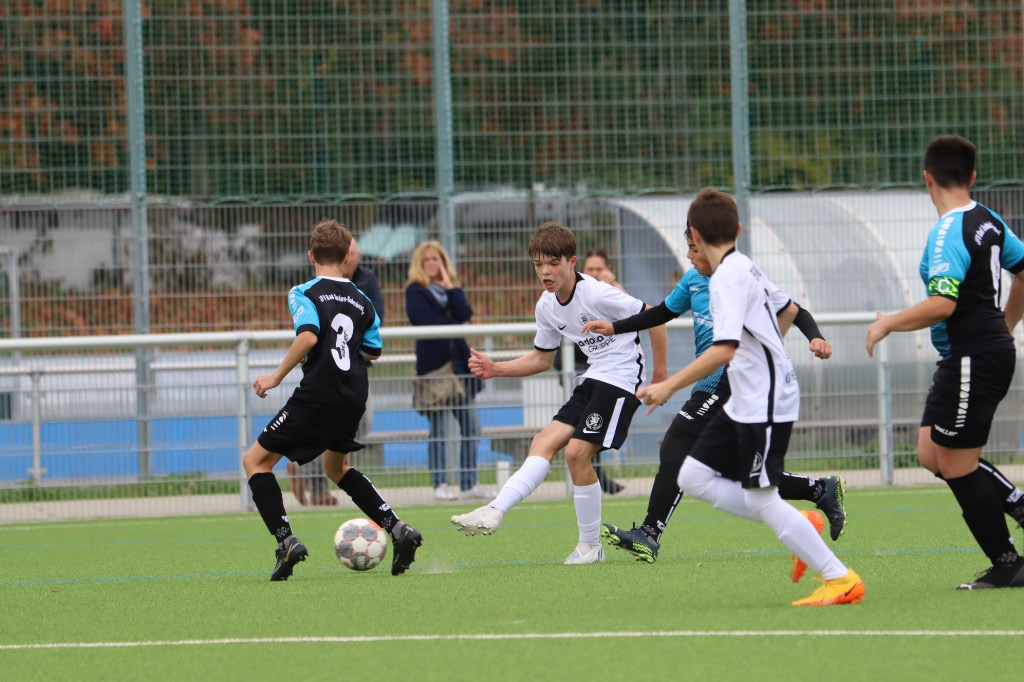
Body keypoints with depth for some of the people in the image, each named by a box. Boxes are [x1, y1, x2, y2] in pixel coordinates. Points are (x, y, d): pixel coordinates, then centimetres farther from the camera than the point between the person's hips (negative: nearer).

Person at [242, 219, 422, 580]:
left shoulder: (304, 293, -4)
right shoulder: (361, 300, 13)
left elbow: (308, 335, -21)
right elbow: (373, 351, 20)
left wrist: (277, 376, -13)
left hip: (317, 395, -6)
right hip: (354, 398, 6)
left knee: (255, 460, 5)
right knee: (336, 468, 30)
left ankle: (286, 541, -13)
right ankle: (397, 529, 13)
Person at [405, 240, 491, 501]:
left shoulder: (452, 288, 18)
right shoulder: (415, 291, 3)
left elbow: (465, 315, 0)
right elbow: (428, 320, -11)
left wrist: (450, 288, -2)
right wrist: (456, 325, -4)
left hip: (459, 360, 5)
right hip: (433, 361, -5)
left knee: (471, 425, 3)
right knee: (439, 427, -7)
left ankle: (469, 482, 8)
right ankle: (440, 484, -3)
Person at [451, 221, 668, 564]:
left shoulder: (597, 294, -18)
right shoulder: (547, 307, 6)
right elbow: (541, 359, 20)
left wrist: (661, 375, -6)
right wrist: (495, 369, 6)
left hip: (622, 378, -8)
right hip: (592, 380, 8)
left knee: (577, 452, -16)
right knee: (545, 442, -6)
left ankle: (590, 545, -4)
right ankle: (495, 512, -18)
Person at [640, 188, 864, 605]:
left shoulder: (728, 277, -18)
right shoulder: (746, 268, 11)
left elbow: (723, 350, -28)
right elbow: (785, 307, 29)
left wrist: (669, 386, -29)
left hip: (766, 404, -9)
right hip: (744, 401, 9)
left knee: (760, 499, -8)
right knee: (693, 477, 7)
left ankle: (840, 579, -5)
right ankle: (797, 526, 11)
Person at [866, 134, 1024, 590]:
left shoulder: (949, 234, -19)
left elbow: (941, 305, -28)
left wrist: (888, 325, -14)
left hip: (973, 360, -9)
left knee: (956, 465, -3)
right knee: (931, 454, 13)